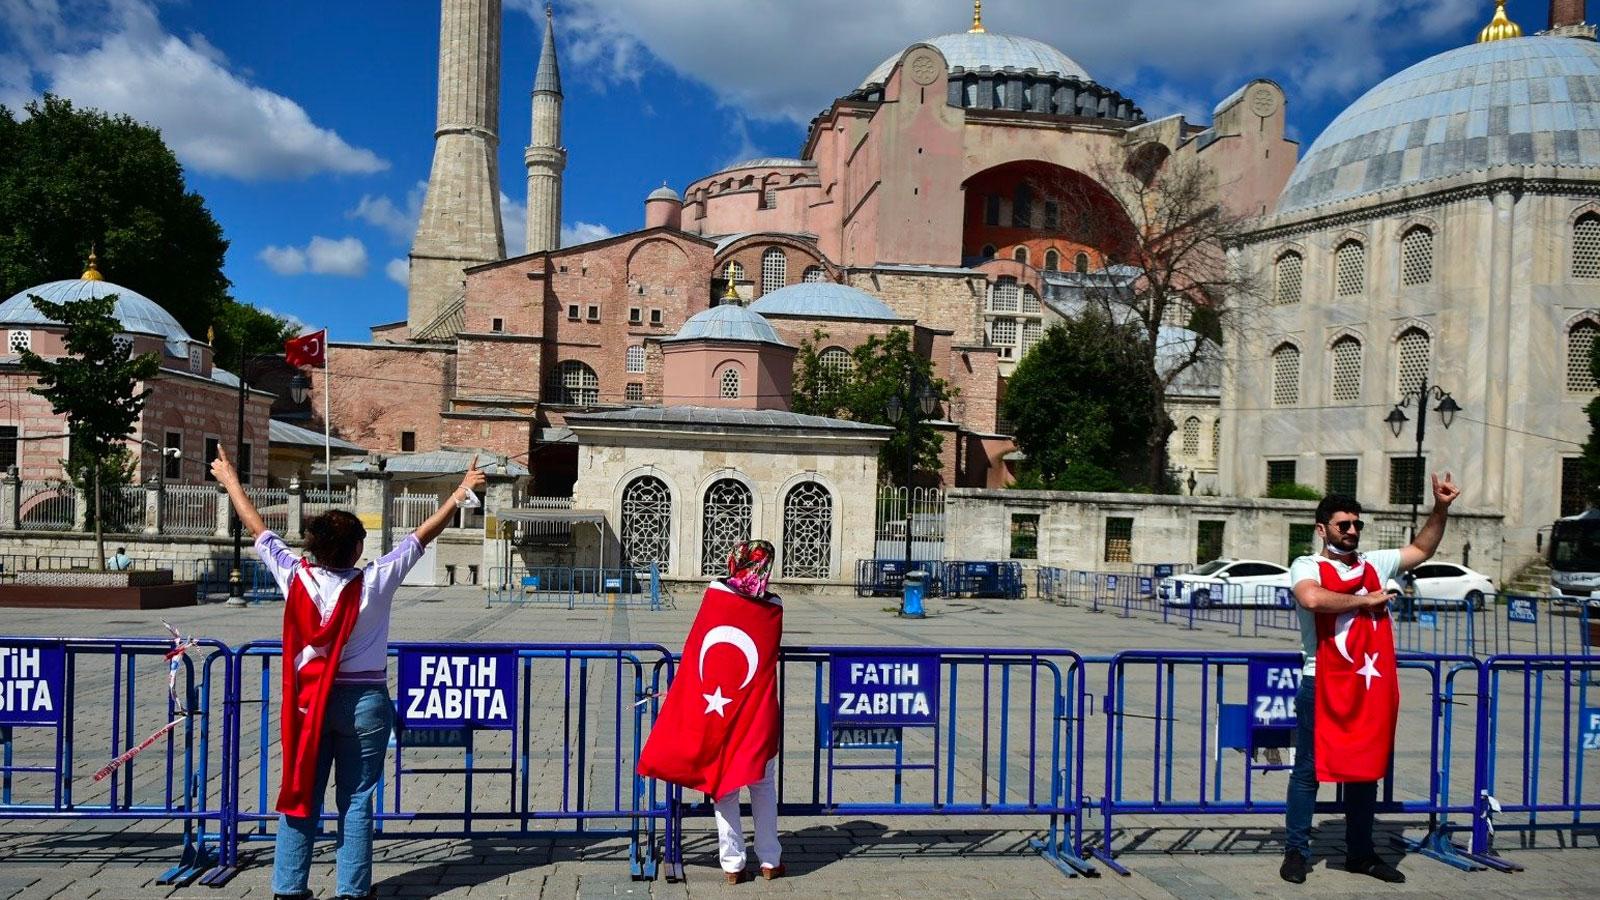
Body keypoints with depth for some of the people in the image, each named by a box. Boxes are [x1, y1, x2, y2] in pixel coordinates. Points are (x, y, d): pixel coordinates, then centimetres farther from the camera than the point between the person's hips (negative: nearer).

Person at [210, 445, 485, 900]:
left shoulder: (296, 578, -7)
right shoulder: (374, 583, -13)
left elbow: (258, 529, 5)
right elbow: (423, 535, -7)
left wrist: (230, 482, 18)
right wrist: (460, 492, 1)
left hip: (309, 700, 3)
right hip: (364, 701, -2)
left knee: (299, 795, 11)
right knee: (356, 802, 5)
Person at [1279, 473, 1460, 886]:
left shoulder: (1374, 564, 12)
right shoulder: (1307, 567, -6)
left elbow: (1421, 550, 24)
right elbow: (1312, 599, -27)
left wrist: (1440, 508, 11)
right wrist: (1367, 600, -15)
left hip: (1372, 685, 6)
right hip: (1323, 685, -6)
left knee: (1365, 769, 14)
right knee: (1309, 770, 1)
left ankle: (1360, 853, 27)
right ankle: (1297, 852, 11)